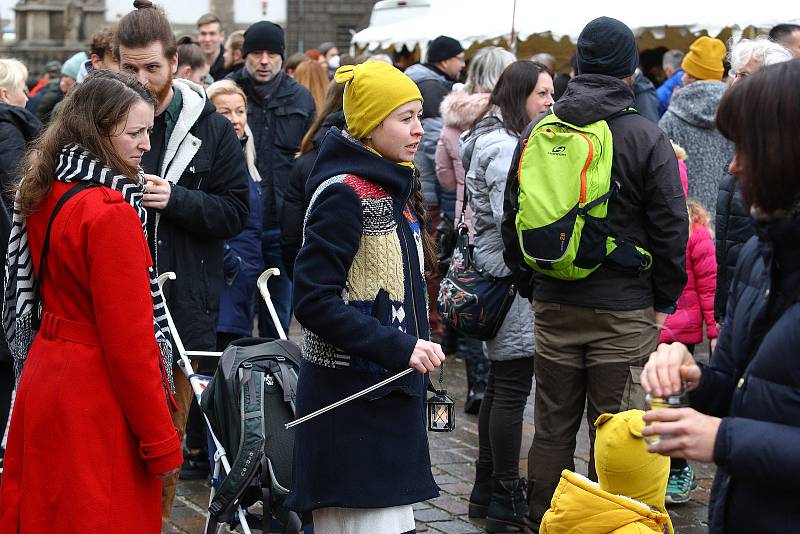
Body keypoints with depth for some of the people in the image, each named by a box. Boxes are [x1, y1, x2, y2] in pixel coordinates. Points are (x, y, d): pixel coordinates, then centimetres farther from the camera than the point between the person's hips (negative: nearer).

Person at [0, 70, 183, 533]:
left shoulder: (45, 195, 6)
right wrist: (162, 442, -14)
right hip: (99, 400, -9)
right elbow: (129, 339, -21)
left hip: (45, 377, 9)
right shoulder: (111, 213, -20)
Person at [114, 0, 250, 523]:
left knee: (171, 422, 10)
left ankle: (159, 518, 23)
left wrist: (176, 199, -15)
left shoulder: (212, 127, 3)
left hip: (186, 301, 0)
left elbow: (236, 210, 0)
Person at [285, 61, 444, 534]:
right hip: (352, 402, -9)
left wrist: (418, 345, 13)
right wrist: (399, 347, -21)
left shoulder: (395, 189, 13)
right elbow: (313, 300, -20)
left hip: (393, 393, 9)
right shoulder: (344, 194, -14)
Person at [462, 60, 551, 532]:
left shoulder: (494, 138, 17)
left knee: (500, 383, 16)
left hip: (498, 275, 11)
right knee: (512, 389, -6)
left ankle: (487, 488, 25)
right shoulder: (505, 145, -16)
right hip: (511, 277, -11)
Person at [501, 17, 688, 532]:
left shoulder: (538, 132, 4)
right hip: (624, 309, -4)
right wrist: (664, 301, 4)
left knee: (553, 428, 13)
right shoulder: (647, 137, -8)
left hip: (554, 305, 4)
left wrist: (529, 284, 20)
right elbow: (671, 227, -6)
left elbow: (512, 215, 11)